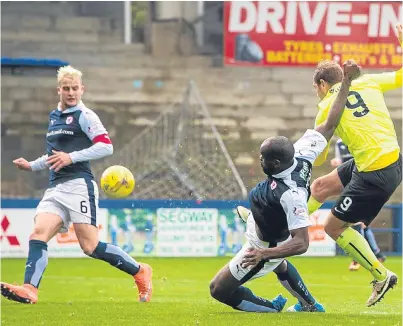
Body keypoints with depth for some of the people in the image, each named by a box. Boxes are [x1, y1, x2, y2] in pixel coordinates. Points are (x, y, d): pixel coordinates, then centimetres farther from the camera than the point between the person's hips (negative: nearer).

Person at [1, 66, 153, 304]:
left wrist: (71, 157, -18)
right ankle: (30, 289, -28)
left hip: (78, 185, -8)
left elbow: (106, 146, -13)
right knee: (38, 235, -14)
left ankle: (140, 272, 4)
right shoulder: (54, 117, 22)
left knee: (91, 246, -13)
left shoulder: (84, 116, -2)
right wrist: (32, 166, 26)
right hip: (55, 188, 8)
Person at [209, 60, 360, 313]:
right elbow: (331, 124, -17)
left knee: (219, 290, 5)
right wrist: (346, 83, -14)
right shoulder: (301, 156, -24)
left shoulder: (290, 195, -43)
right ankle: (310, 305, 56)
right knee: (277, 265, 42)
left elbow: (301, 243, -43)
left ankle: (271, 308, 15)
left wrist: (264, 254, -47)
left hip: (265, 246, -9)